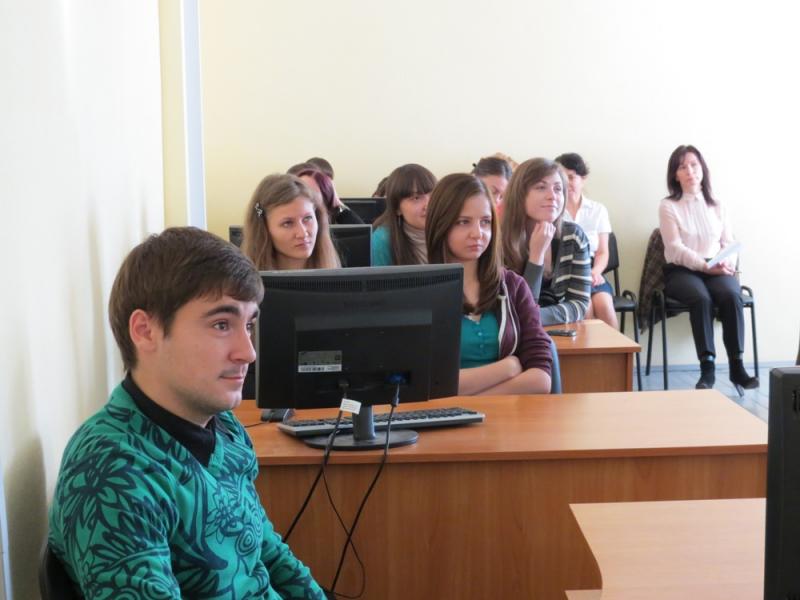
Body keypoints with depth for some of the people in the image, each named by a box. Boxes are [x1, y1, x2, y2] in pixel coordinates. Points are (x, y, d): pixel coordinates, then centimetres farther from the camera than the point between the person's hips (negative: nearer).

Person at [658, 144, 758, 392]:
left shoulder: (717, 206, 16)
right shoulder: (668, 206, 3)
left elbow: (729, 243, 11)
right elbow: (675, 249, -7)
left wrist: (727, 263, -12)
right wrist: (706, 266, -20)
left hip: (717, 270, 3)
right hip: (681, 271, -3)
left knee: (731, 295, -31)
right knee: (701, 298, -36)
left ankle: (736, 366, -29)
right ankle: (707, 368, -34)